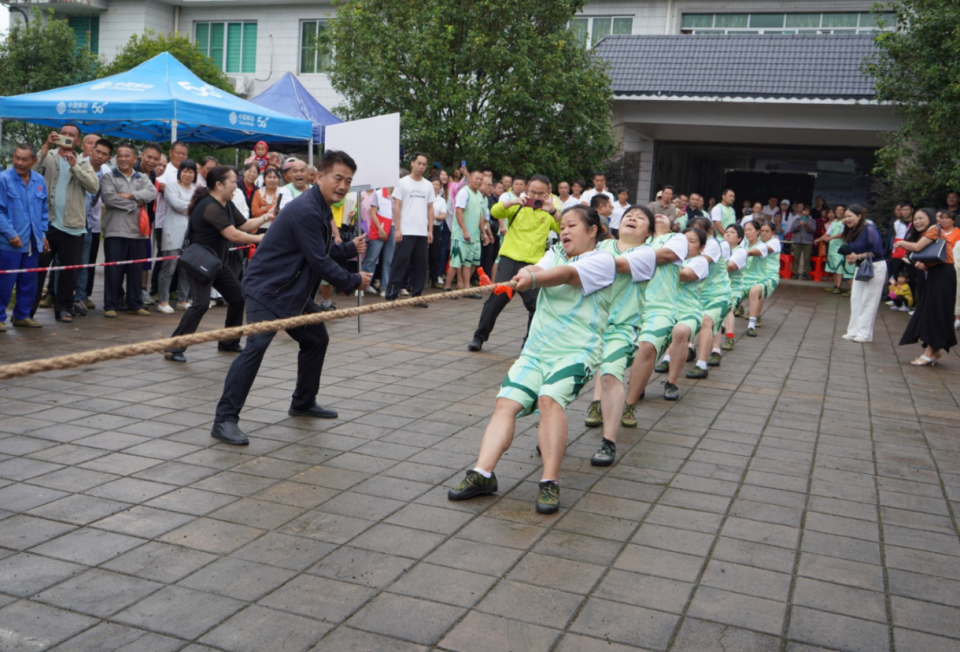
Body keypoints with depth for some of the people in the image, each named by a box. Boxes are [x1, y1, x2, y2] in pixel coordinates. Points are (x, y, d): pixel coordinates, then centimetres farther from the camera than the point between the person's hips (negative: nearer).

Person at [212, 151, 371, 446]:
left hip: (294, 291, 11)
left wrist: (350, 248, 8)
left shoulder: (321, 210, 11)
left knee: (316, 339, 18)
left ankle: (303, 403, 33)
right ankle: (224, 420, -17)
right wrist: (354, 282, -11)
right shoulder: (305, 211, -22)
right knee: (255, 347, -20)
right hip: (267, 289, -11)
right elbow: (319, 262, -22)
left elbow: (323, 251, 22)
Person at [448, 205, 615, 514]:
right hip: (535, 350, 6)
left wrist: (533, 278, -37)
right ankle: (482, 474, -18)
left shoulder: (602, 260, 1)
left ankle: (550, 482, -28)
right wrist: (528, 273, -23)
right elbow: (539, 270, 1)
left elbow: (567, 274, -20)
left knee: (550, 398, -30)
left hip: (577, 351, -6)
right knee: (506, 402, -13)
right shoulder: (555, 253, 23)